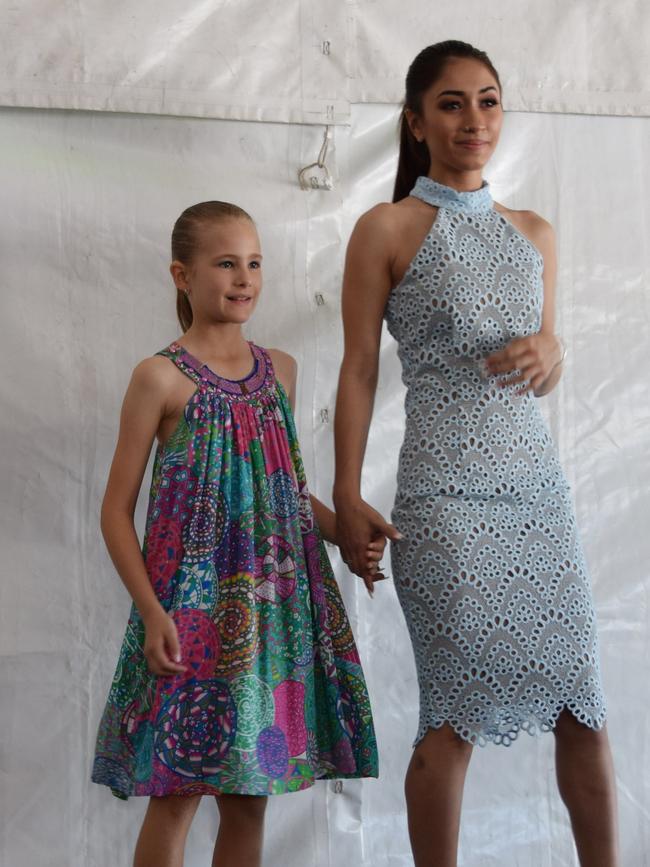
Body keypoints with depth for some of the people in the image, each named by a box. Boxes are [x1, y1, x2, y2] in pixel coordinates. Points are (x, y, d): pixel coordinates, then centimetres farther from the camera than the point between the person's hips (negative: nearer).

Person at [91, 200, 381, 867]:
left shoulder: (279, 370, 10)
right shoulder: (162, 376, -6)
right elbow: (116, 510, -5)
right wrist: (151, 612, -14)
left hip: (276, 604, 5)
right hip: (193, 605, -5)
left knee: (249, 798, 11)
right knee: (176, 796, 0)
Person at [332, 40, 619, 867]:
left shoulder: (533, 233, 15)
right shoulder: (387, 229, 1)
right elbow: (358, 370, -2)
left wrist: (546, 354, -6)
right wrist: (347, 500, -8)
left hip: (536, 481, 5)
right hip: (447, 491, -5)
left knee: (583, 704, 4)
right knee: (456, 714, -2)